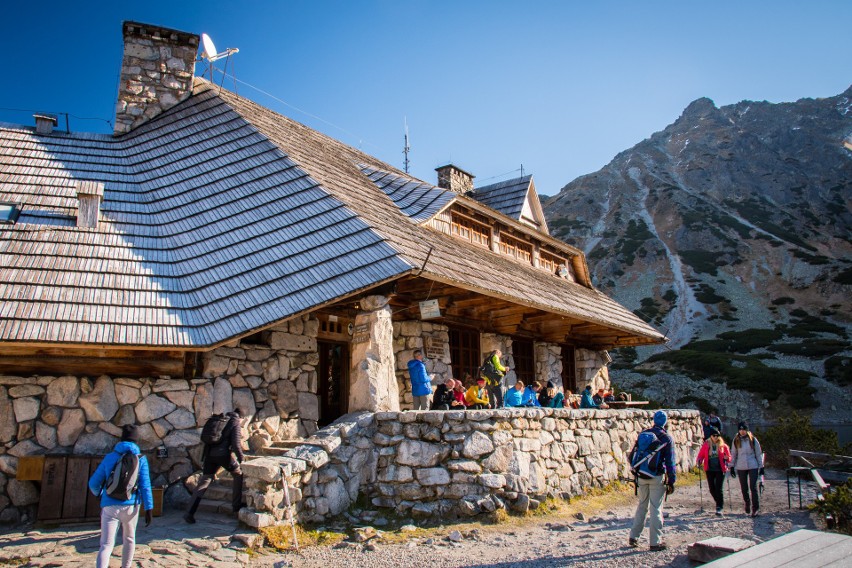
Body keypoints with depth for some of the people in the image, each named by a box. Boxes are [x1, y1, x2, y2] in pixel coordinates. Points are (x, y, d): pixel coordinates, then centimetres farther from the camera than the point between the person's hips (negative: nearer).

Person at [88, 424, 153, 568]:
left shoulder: (109, 457, 5)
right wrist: (149, 508, -4)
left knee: (106, 545, -1)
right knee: (129, 540, 23)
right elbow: (145, 486, -7)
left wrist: (99, 494, 33)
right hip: (130, 506, 0)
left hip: (109, 507, 0)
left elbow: (93, 483, 11)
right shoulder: (140, 459, 0)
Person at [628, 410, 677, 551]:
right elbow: (670, 462, -8)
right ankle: (655, 542, 5)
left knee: (641, 506, 15)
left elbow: (632, 456, 9)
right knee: (656, 509, 2)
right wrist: (671, 481, -3)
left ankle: (633, 537, 17)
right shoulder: (667, 438, -5)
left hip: (642, 476, 4)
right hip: (657, 477, -4)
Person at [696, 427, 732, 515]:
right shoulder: (706, 445, 3)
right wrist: (699, 461, -14)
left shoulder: (723, 446, 0)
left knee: (719, 489, -7)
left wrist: (726, 458, -18)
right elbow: (701, 455, 6)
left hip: (720, 470, -2)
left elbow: (729, 457, 5)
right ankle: (719, 503, 34)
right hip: (709, 470, 2)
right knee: (712, 489, 9)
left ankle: (719, 507, 2)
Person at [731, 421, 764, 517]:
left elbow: (759, 454, 5)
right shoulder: (736, 441, 4)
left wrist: (761, 466, 2)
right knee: (744, 488, 9)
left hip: (753, 466, -2)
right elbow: (733, 454, 9)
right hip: (741, 467, 2)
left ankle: (755, 508, 2)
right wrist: (732, 467, 7)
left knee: (753, 487, -7)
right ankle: (747, 505, 28)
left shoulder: (753, 440, 0)